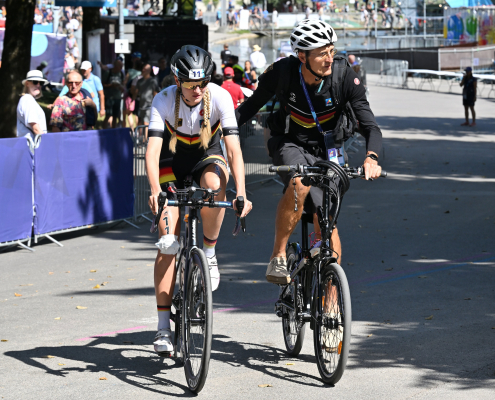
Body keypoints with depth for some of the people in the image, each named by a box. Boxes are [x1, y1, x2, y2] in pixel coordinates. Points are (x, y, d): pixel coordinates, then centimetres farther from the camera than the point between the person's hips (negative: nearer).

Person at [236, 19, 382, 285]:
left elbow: (370, 126, -25)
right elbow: (252, 105, -2)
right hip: (289, 144, -1)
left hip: (326, 151, 1)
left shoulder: (343, 75, -22)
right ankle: (278, 258, -22)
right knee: (300, 184, -35)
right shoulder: (282, 72, -21)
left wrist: (371, 157, -44)